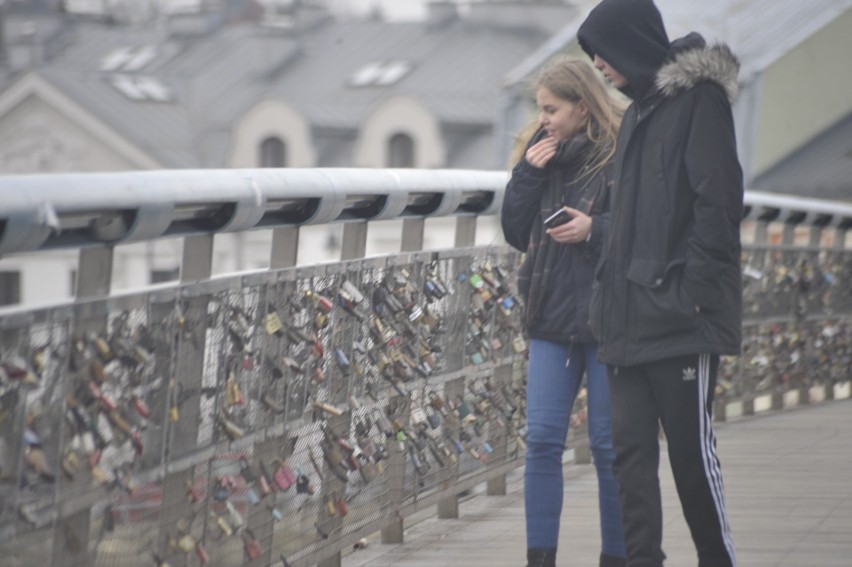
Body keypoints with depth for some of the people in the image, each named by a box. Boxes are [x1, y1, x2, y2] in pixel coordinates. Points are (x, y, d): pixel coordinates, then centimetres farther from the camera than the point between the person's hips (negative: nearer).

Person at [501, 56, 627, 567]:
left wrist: (595, 229, -22)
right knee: (542, 439, 2)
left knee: (609, 447, 2)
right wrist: (528, 174, -1)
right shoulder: (544, 150, 11)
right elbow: (516, 233, 11)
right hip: (551, 318, 5)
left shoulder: (623, 153, -8)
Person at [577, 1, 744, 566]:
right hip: (632, 319, 8)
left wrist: (694, 291, -18)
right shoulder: (641, 108, 20)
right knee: (631, 448, 4)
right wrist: (610, 294, 14)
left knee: (692, 449, -3)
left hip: (681, 318, -8)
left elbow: (718, 201, -14)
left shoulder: (699, 96, -6)